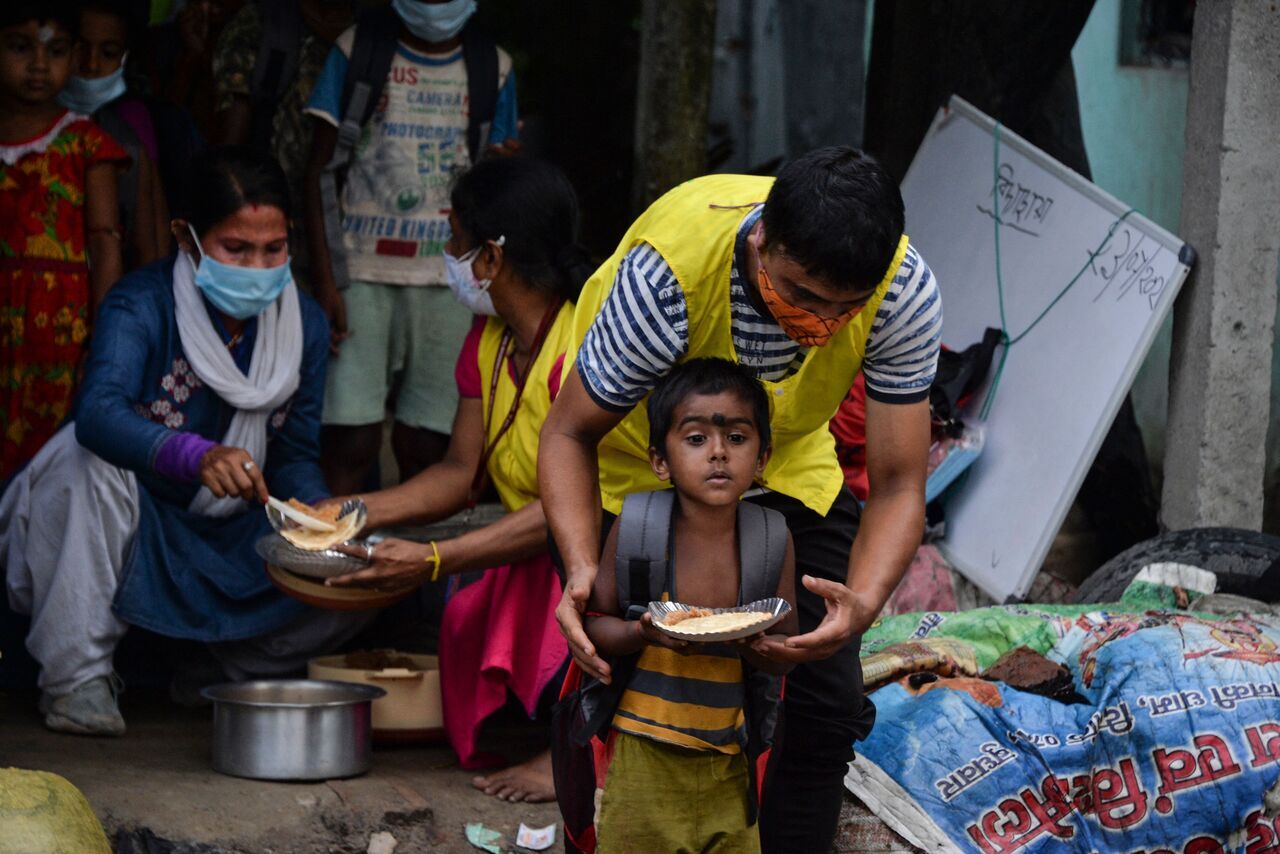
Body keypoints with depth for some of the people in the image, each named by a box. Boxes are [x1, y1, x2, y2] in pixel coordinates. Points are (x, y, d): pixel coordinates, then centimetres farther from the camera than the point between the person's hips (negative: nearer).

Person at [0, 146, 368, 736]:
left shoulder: (303, 323, -3)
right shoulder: (141, 304, -20)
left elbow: (295, 454, 3)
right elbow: (98, 411, -40)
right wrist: (198, 456, -58)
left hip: (233, 540, 4)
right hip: (135, 529, -4)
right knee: (87, 457, -35)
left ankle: (239, 664, 13)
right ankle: (76, 675, -23)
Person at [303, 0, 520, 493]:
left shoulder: (492, 68, 10)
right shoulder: (358, 50, 4)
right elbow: (318, 170, 2)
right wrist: (324, 283, -6)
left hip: (448, 280, 2)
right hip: (360, 273, -2)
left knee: (425, 452, 0)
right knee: (350, 443, -9)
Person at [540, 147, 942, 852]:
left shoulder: (903, 291, -32)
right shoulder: (667, 271, -40)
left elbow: (897, 485, -25)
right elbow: (569, 434, -25)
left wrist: (863, 602, -46)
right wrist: (581, 569, -44)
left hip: (787, 462, 3)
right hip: (640, 463, -2)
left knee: (827, 704, -6)